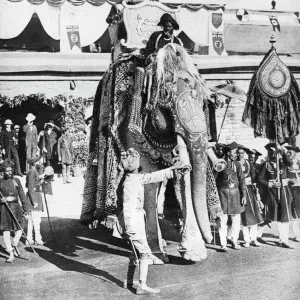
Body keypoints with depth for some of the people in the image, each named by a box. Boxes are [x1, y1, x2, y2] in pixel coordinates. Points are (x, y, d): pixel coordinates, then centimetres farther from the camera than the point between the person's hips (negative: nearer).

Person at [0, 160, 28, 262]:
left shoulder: (16, 180, 5)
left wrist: (25, 210, 6)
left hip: (15, 207, 1)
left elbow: (22, 196, 8)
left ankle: (14, 245, 27)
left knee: (19, 230, -2)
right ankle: (11, 254, 3)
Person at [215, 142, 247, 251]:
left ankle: (234, 240, 23)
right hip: (222, 192, -3)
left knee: (236, 220, 4)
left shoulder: (237, 164, 8)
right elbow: (215, 180, 2)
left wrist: (243, 195, 1)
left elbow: (242, 180, 7)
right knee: (222, 220, -2)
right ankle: (223, 244, 5)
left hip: (235, 192, 3)